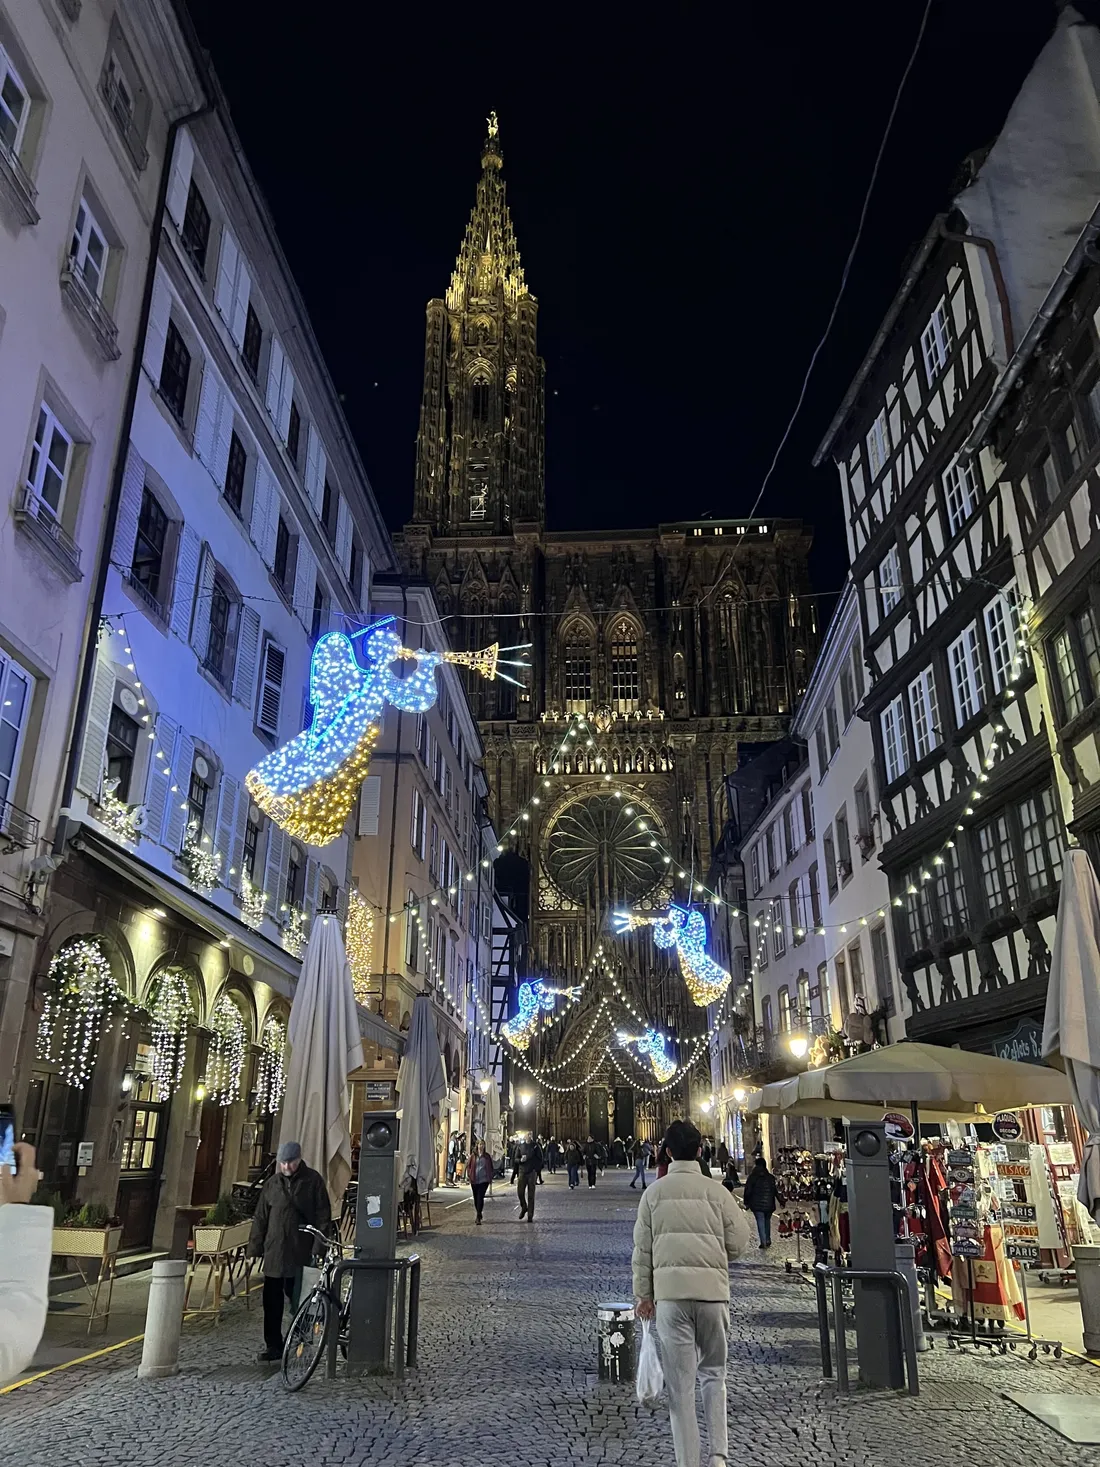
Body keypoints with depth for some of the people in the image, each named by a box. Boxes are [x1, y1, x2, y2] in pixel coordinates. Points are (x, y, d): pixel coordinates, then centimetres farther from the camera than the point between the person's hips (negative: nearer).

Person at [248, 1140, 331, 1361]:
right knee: (272, 1301, 4)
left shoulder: (313, 1181, -1)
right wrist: (255, 1248, 9)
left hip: (301, 1252, -3)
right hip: (274, 1252, 3)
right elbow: (260, 1218, 13)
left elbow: (323, 1215, -1)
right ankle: (273, 1345, 15)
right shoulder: (272, 1184, 8)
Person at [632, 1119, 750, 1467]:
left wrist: (643, 1294, 12)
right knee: (713, 1373, 17)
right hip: (713, 1290, 0)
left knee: (680, 1381, 7)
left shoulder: (654, 1193, 2)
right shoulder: (716, 1191, -1)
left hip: (670, 1291, 0)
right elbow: (738, 1242, 2)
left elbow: (642, 1248, 3)